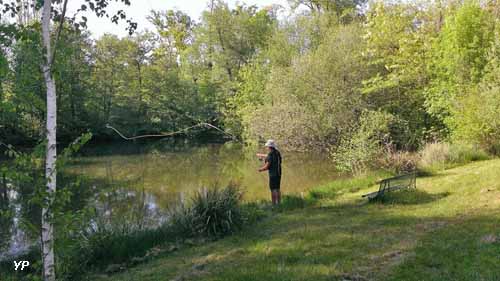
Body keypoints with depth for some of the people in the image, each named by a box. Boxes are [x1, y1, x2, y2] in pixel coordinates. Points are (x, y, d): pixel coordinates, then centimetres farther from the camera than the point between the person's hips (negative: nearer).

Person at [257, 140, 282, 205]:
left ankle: (274, 204, -3)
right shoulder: (277, 153, 10)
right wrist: (261, 155, 44)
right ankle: (279, 203, 19)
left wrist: (261, 169, 1)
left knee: (273, 189, -4)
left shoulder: (271, 154, -14)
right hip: (278, 173, 8)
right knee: (277, 189, 14)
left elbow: (267, 165, -16)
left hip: (273, 174, -8)